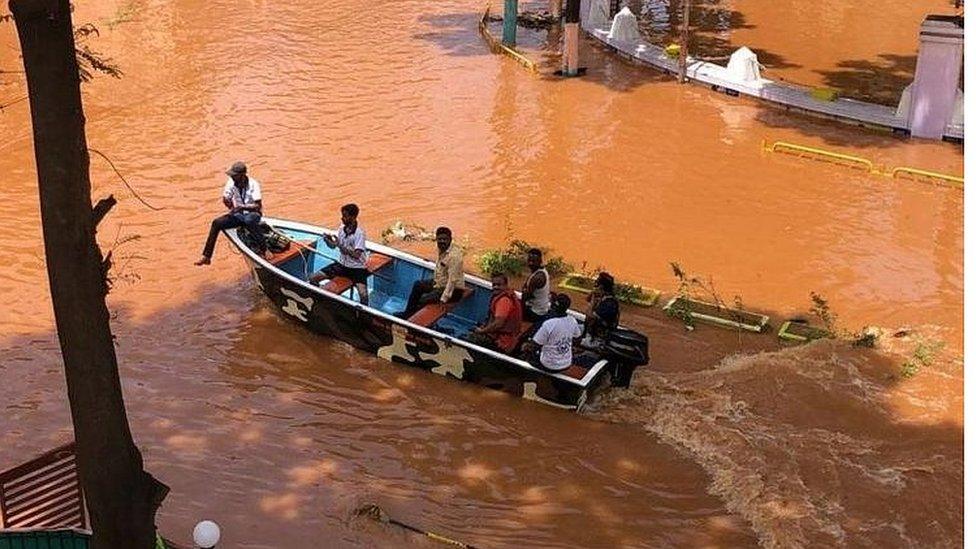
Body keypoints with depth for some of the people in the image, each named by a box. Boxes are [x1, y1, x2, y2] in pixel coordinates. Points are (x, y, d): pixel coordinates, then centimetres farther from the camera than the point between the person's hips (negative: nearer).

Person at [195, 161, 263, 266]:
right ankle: (206, 256, -15)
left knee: (248, 220, -41)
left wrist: (242, 207, -32)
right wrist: (227, 202, -21)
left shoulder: (253, 184, -15)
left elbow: (258, 206, -19)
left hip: (252, 214, -5)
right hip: (237, 215, 5)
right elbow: (230, 205, 2)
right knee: (217, 223, -17)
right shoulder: (231, 182, -2)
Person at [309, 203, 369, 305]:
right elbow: (332, 245, 9)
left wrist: (340, 245, -29)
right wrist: (327, 240, -13)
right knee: (312, 278, -2)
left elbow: (356, 255, -26)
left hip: (357, 267, -6)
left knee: (363, 296, -28)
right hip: (341, 264, 6)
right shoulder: (342, 229, 0)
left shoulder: (360, 233, -19)